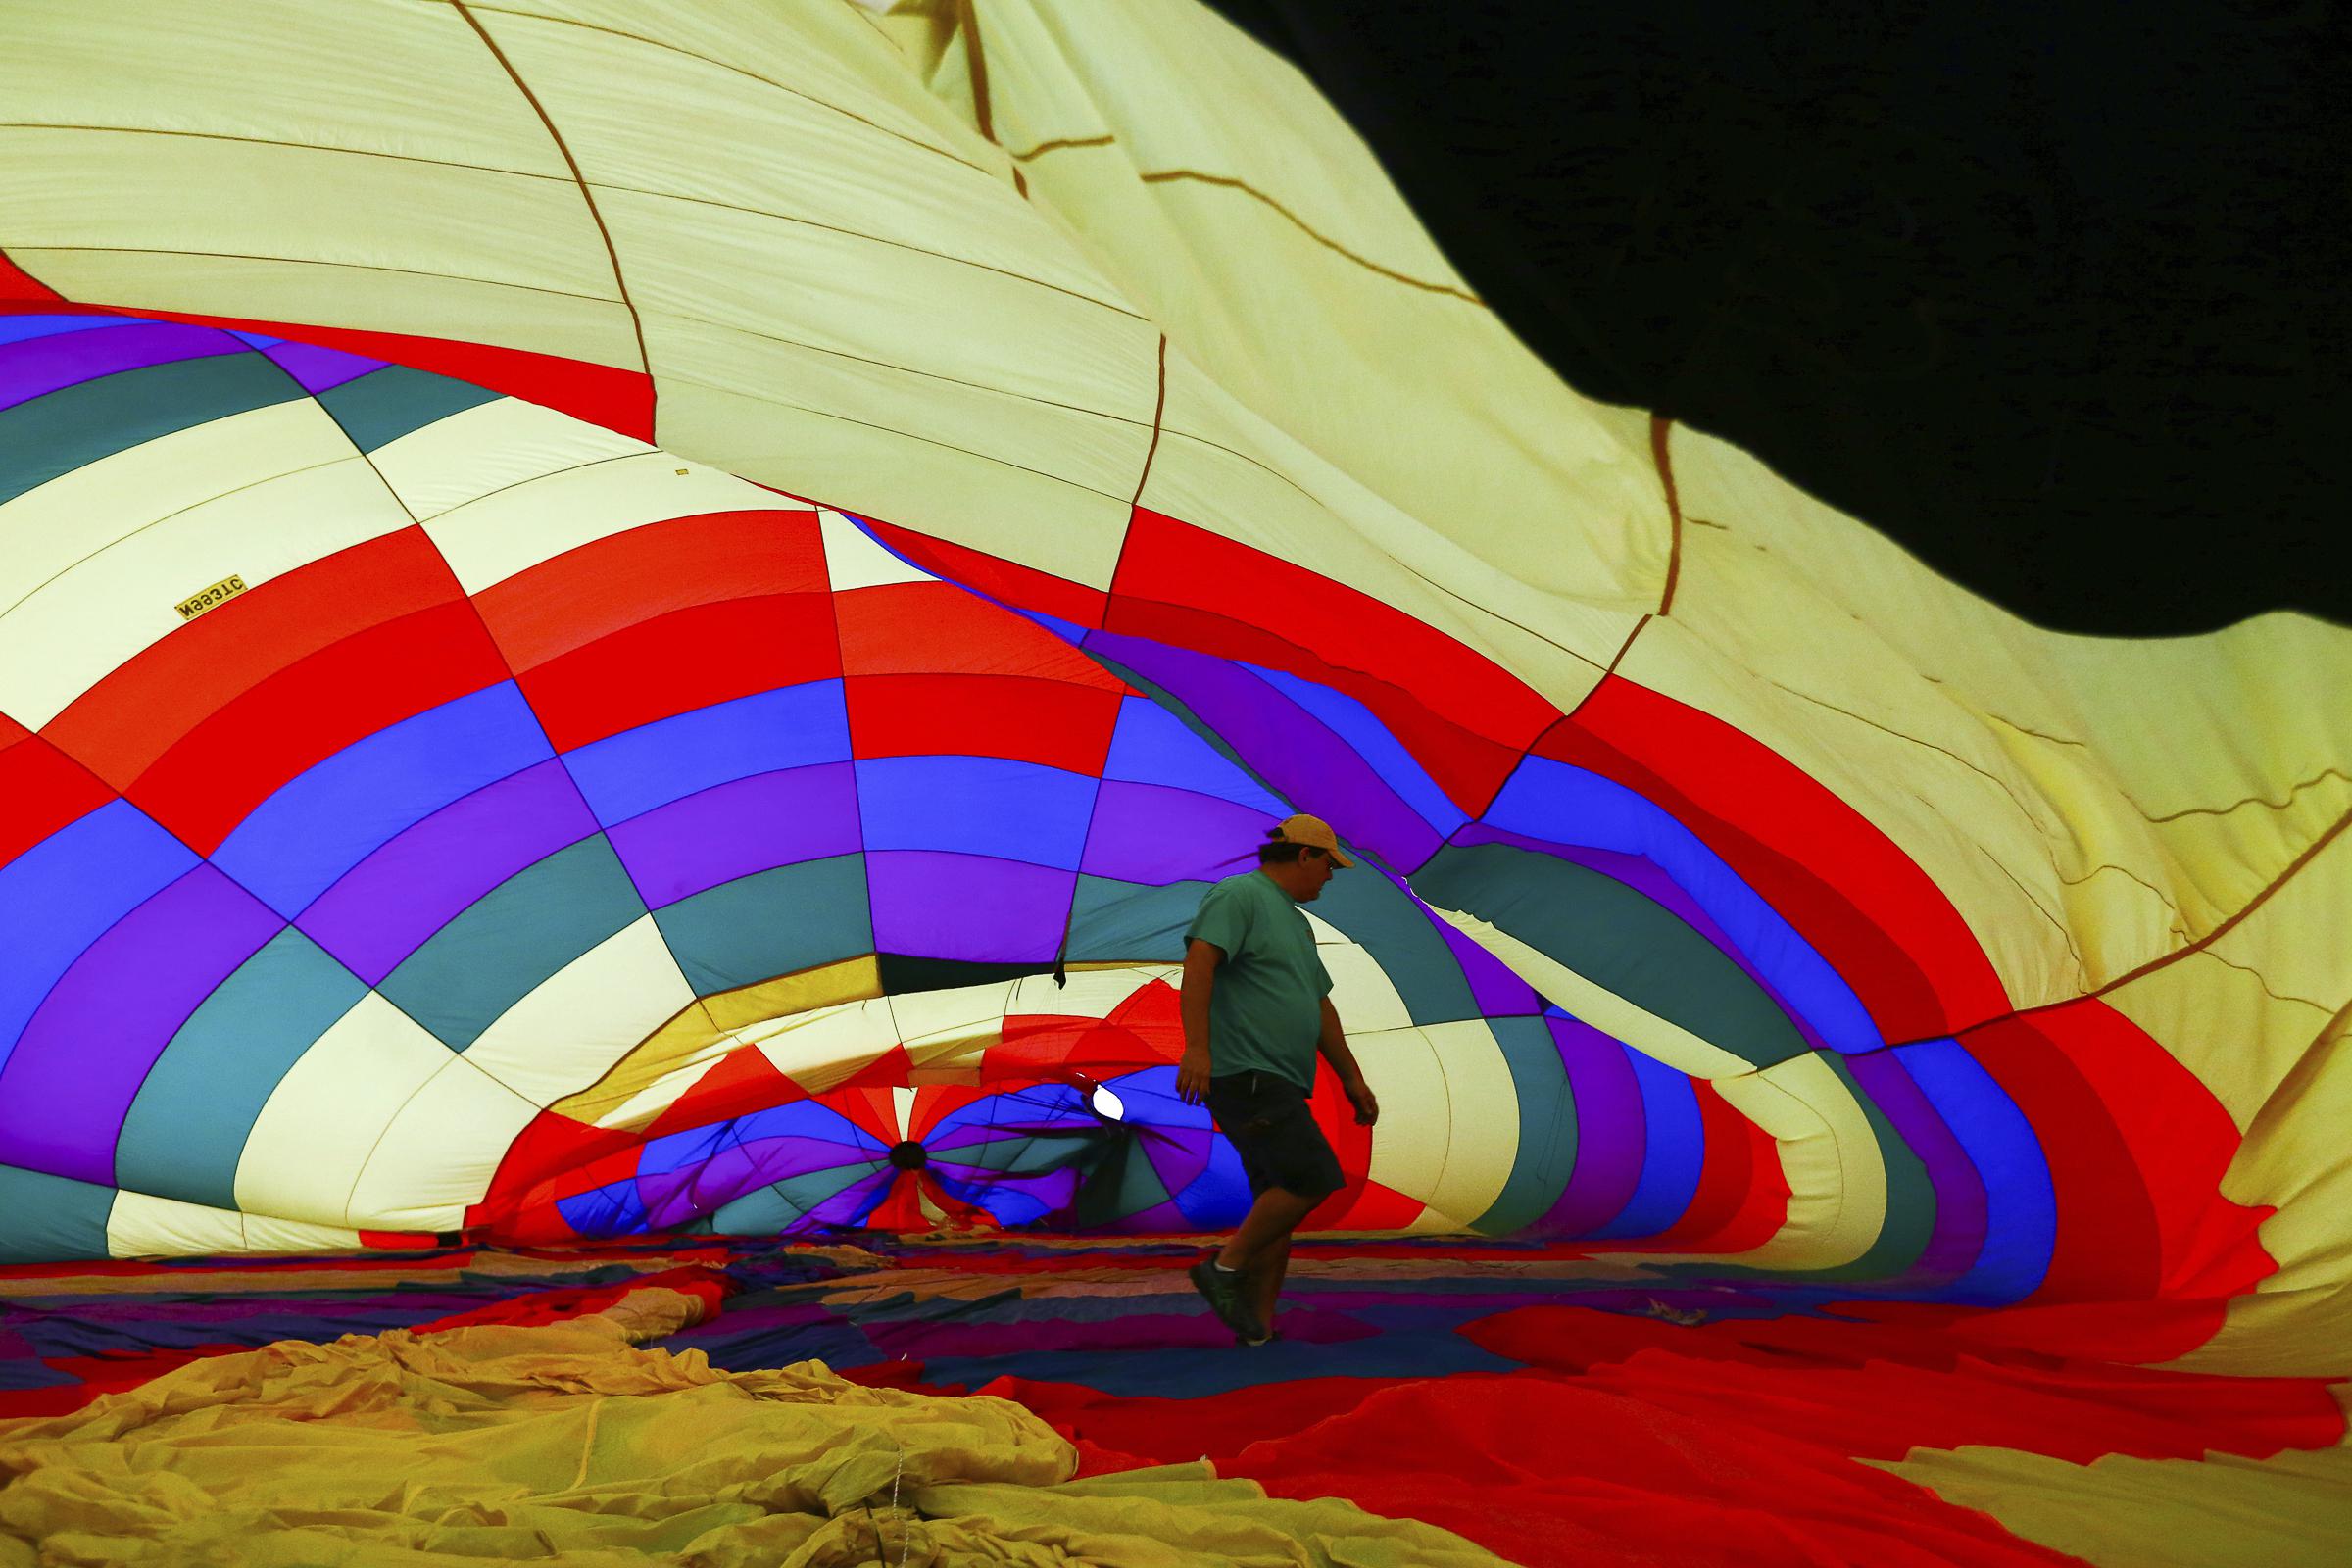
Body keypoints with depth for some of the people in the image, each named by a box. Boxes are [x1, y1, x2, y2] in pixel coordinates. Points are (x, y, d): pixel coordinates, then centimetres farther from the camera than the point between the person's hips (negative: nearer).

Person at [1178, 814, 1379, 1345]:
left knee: (1279, 1206, 6)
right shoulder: (1238, 896, -7)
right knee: (1314, 1179, -18)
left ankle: (1259, 1328, 7)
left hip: (1277, 1086, 10)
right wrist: (1198, 1046, -33)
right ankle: (1226, 1267, -8)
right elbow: (1199, 960, -21)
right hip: (1245, 1076, -10)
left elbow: (1320, 1007, 28)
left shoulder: (1295, 924, 24)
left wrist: (1353, 1079, 26)